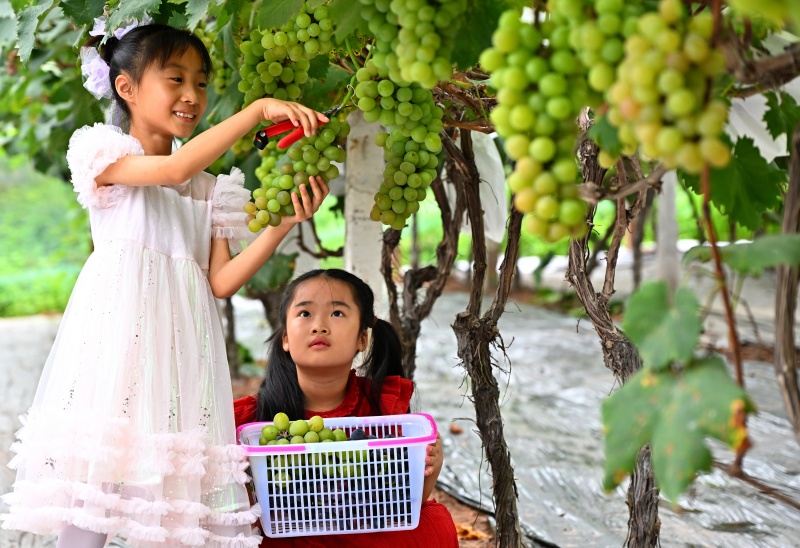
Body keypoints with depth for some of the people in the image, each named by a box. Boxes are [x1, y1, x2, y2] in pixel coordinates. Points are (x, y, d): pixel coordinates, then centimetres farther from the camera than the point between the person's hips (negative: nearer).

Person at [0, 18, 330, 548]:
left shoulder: (209, 189, 17)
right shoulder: (106, 155, 3)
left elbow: (221, 281, 8)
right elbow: (175, 168, -18)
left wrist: (283, 223, -3)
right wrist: (258, 109, -20)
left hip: (180, 341, 5)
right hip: (117, 329, -4)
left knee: (177, 486, 0)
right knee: (94, 472, -8)